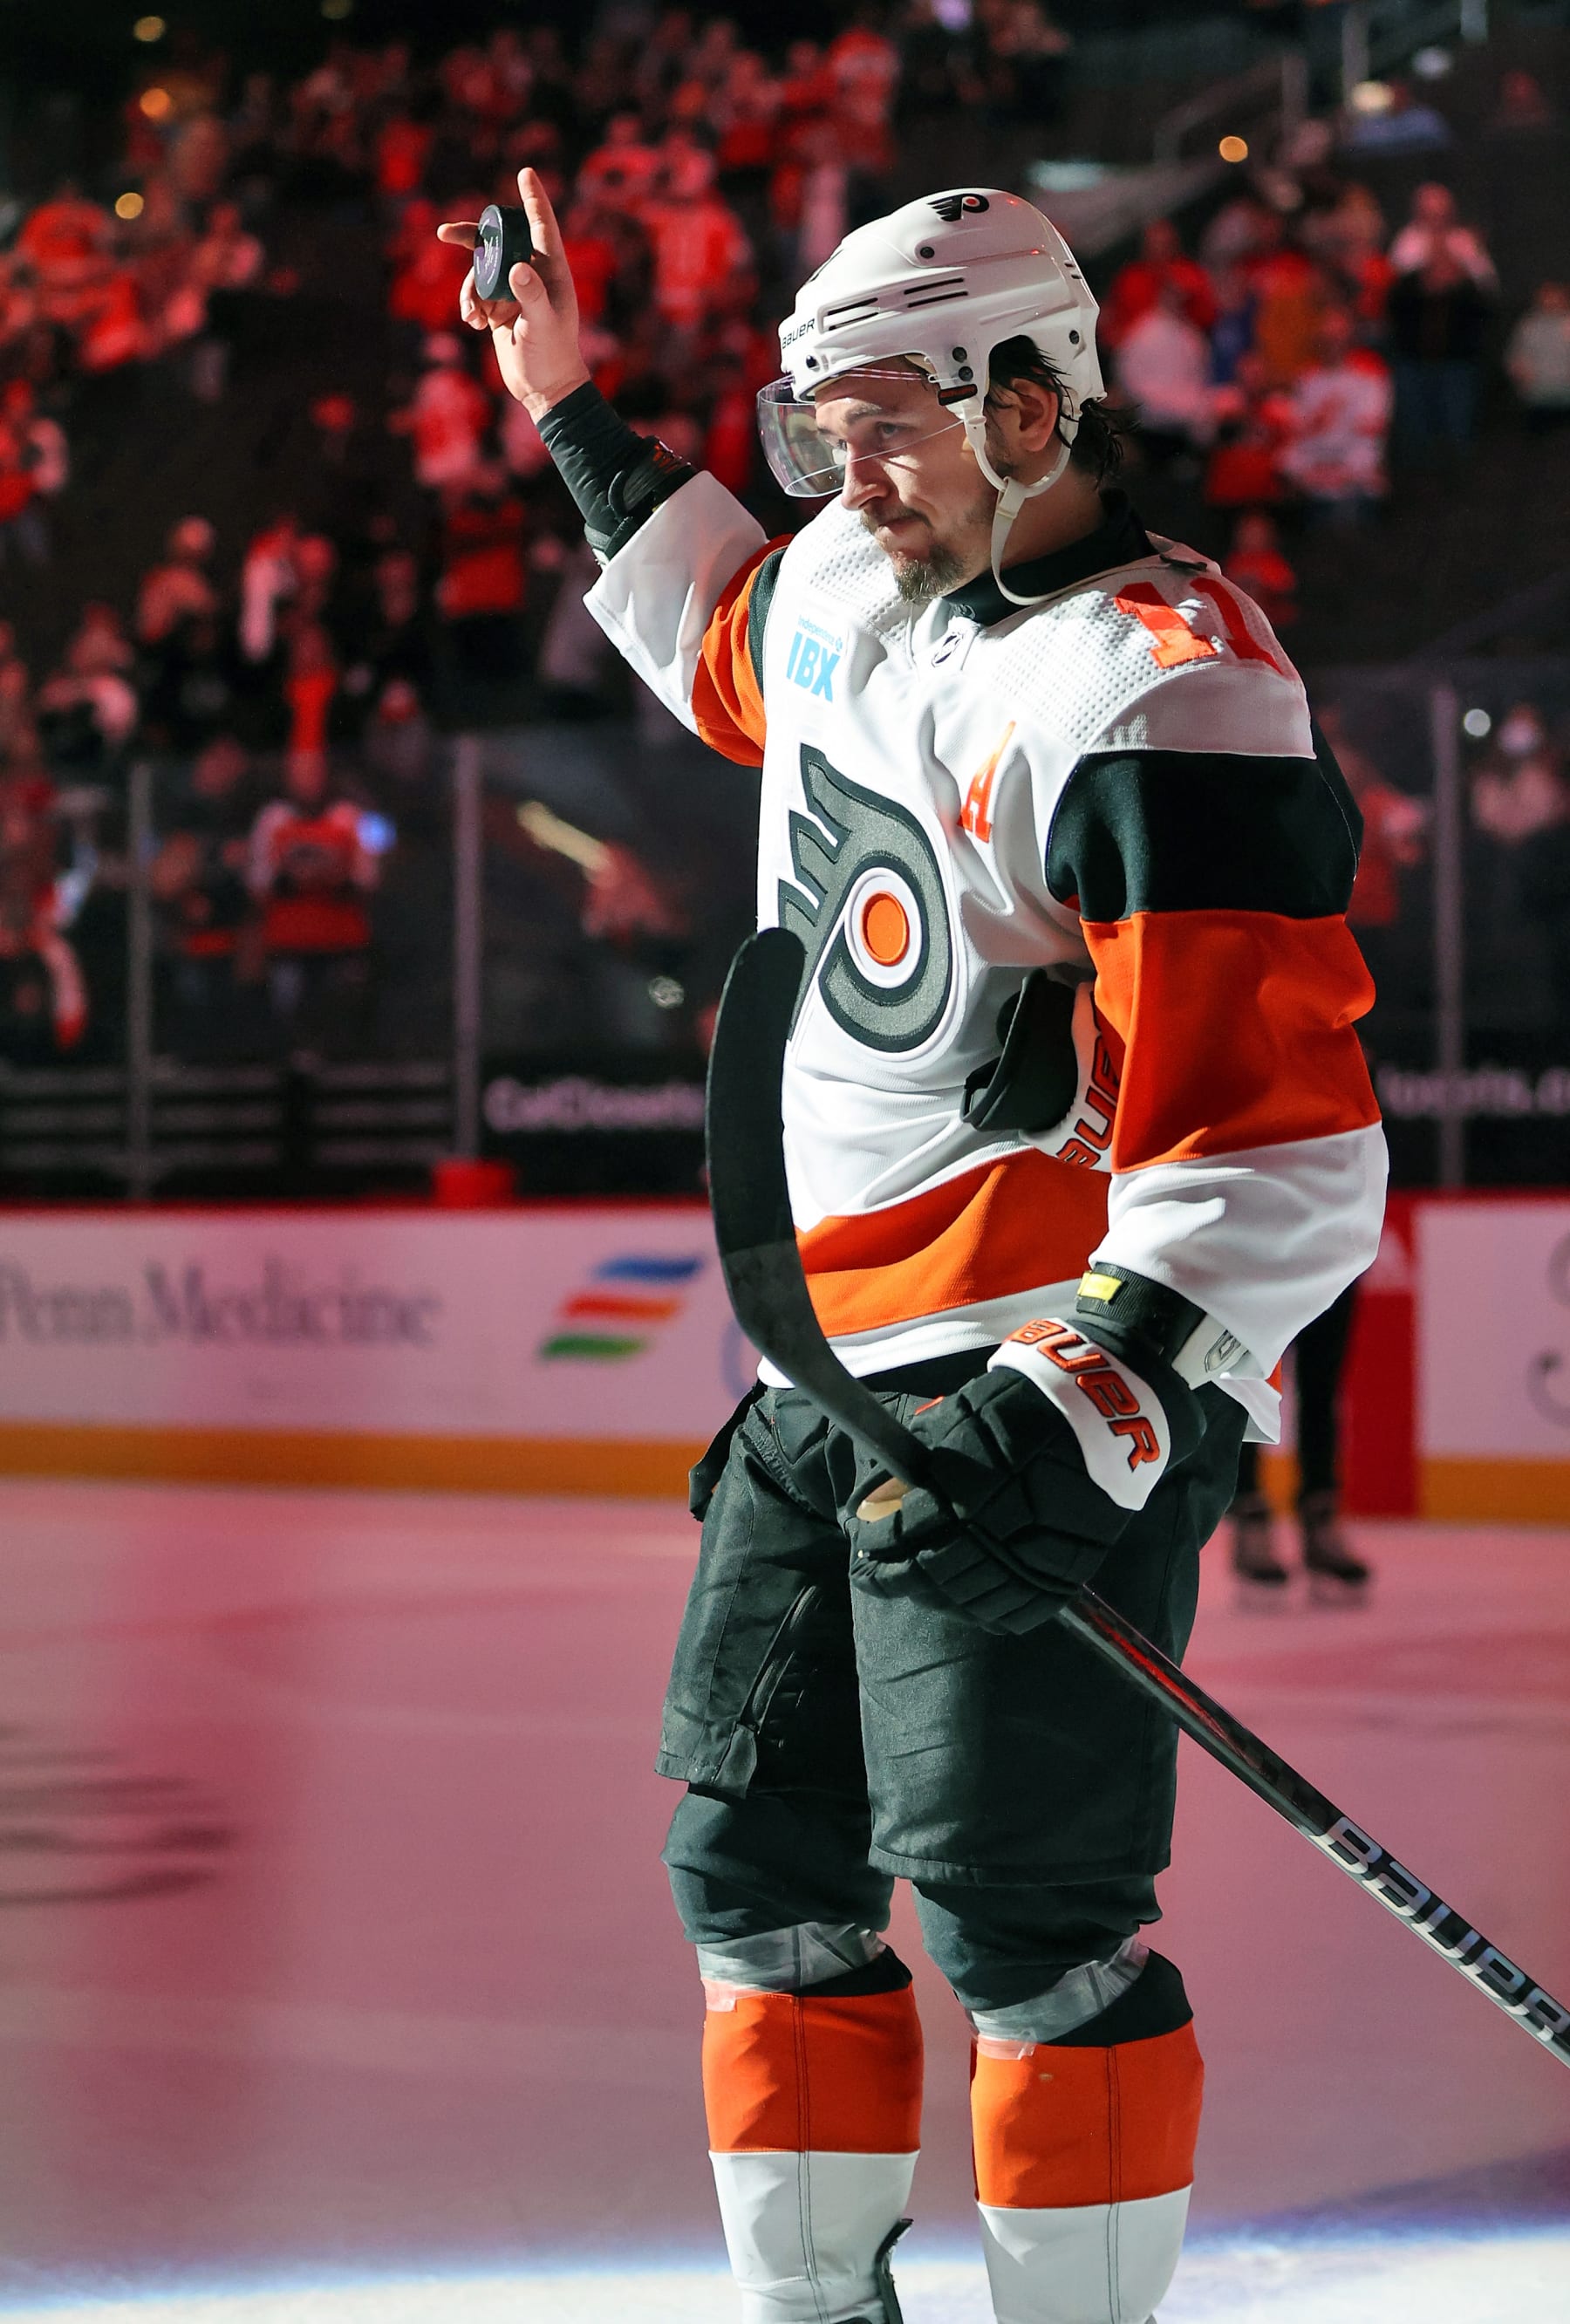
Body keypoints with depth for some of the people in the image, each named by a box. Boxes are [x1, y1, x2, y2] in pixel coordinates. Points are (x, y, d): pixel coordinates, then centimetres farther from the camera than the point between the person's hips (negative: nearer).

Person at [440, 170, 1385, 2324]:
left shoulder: (1163, 691, -18)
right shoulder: (851, 588, 9)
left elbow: (1275, 1136, -24)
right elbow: (734, 651, 38)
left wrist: (1100, 1388, -33)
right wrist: (579, 422, 36)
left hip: (1067, 1366, -9)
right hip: (838, 1367, 9)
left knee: (1017, 1907, -13)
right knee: (757, 1861, 13)